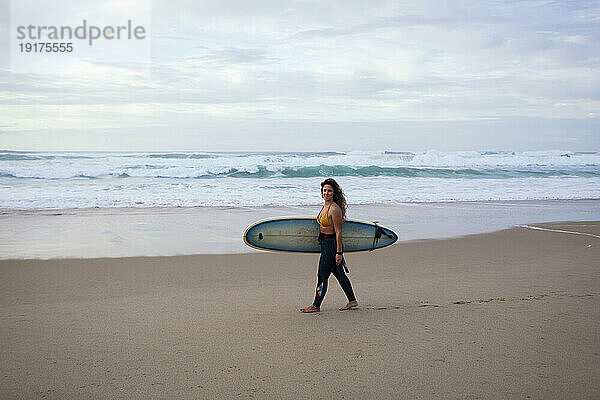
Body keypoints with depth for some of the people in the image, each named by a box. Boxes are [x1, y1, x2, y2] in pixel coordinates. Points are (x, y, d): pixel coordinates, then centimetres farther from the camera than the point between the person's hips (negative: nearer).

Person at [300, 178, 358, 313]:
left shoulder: (335, 209, -19)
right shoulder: (326, 206, 10)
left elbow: (338, 232, -19)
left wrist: (339, 252, -20)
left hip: (332, 245, -10)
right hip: (325, 244, 10)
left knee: (322, 275, -2)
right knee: (339, 275, 16)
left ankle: (316, 306, 8)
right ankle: (352, 301, 27)